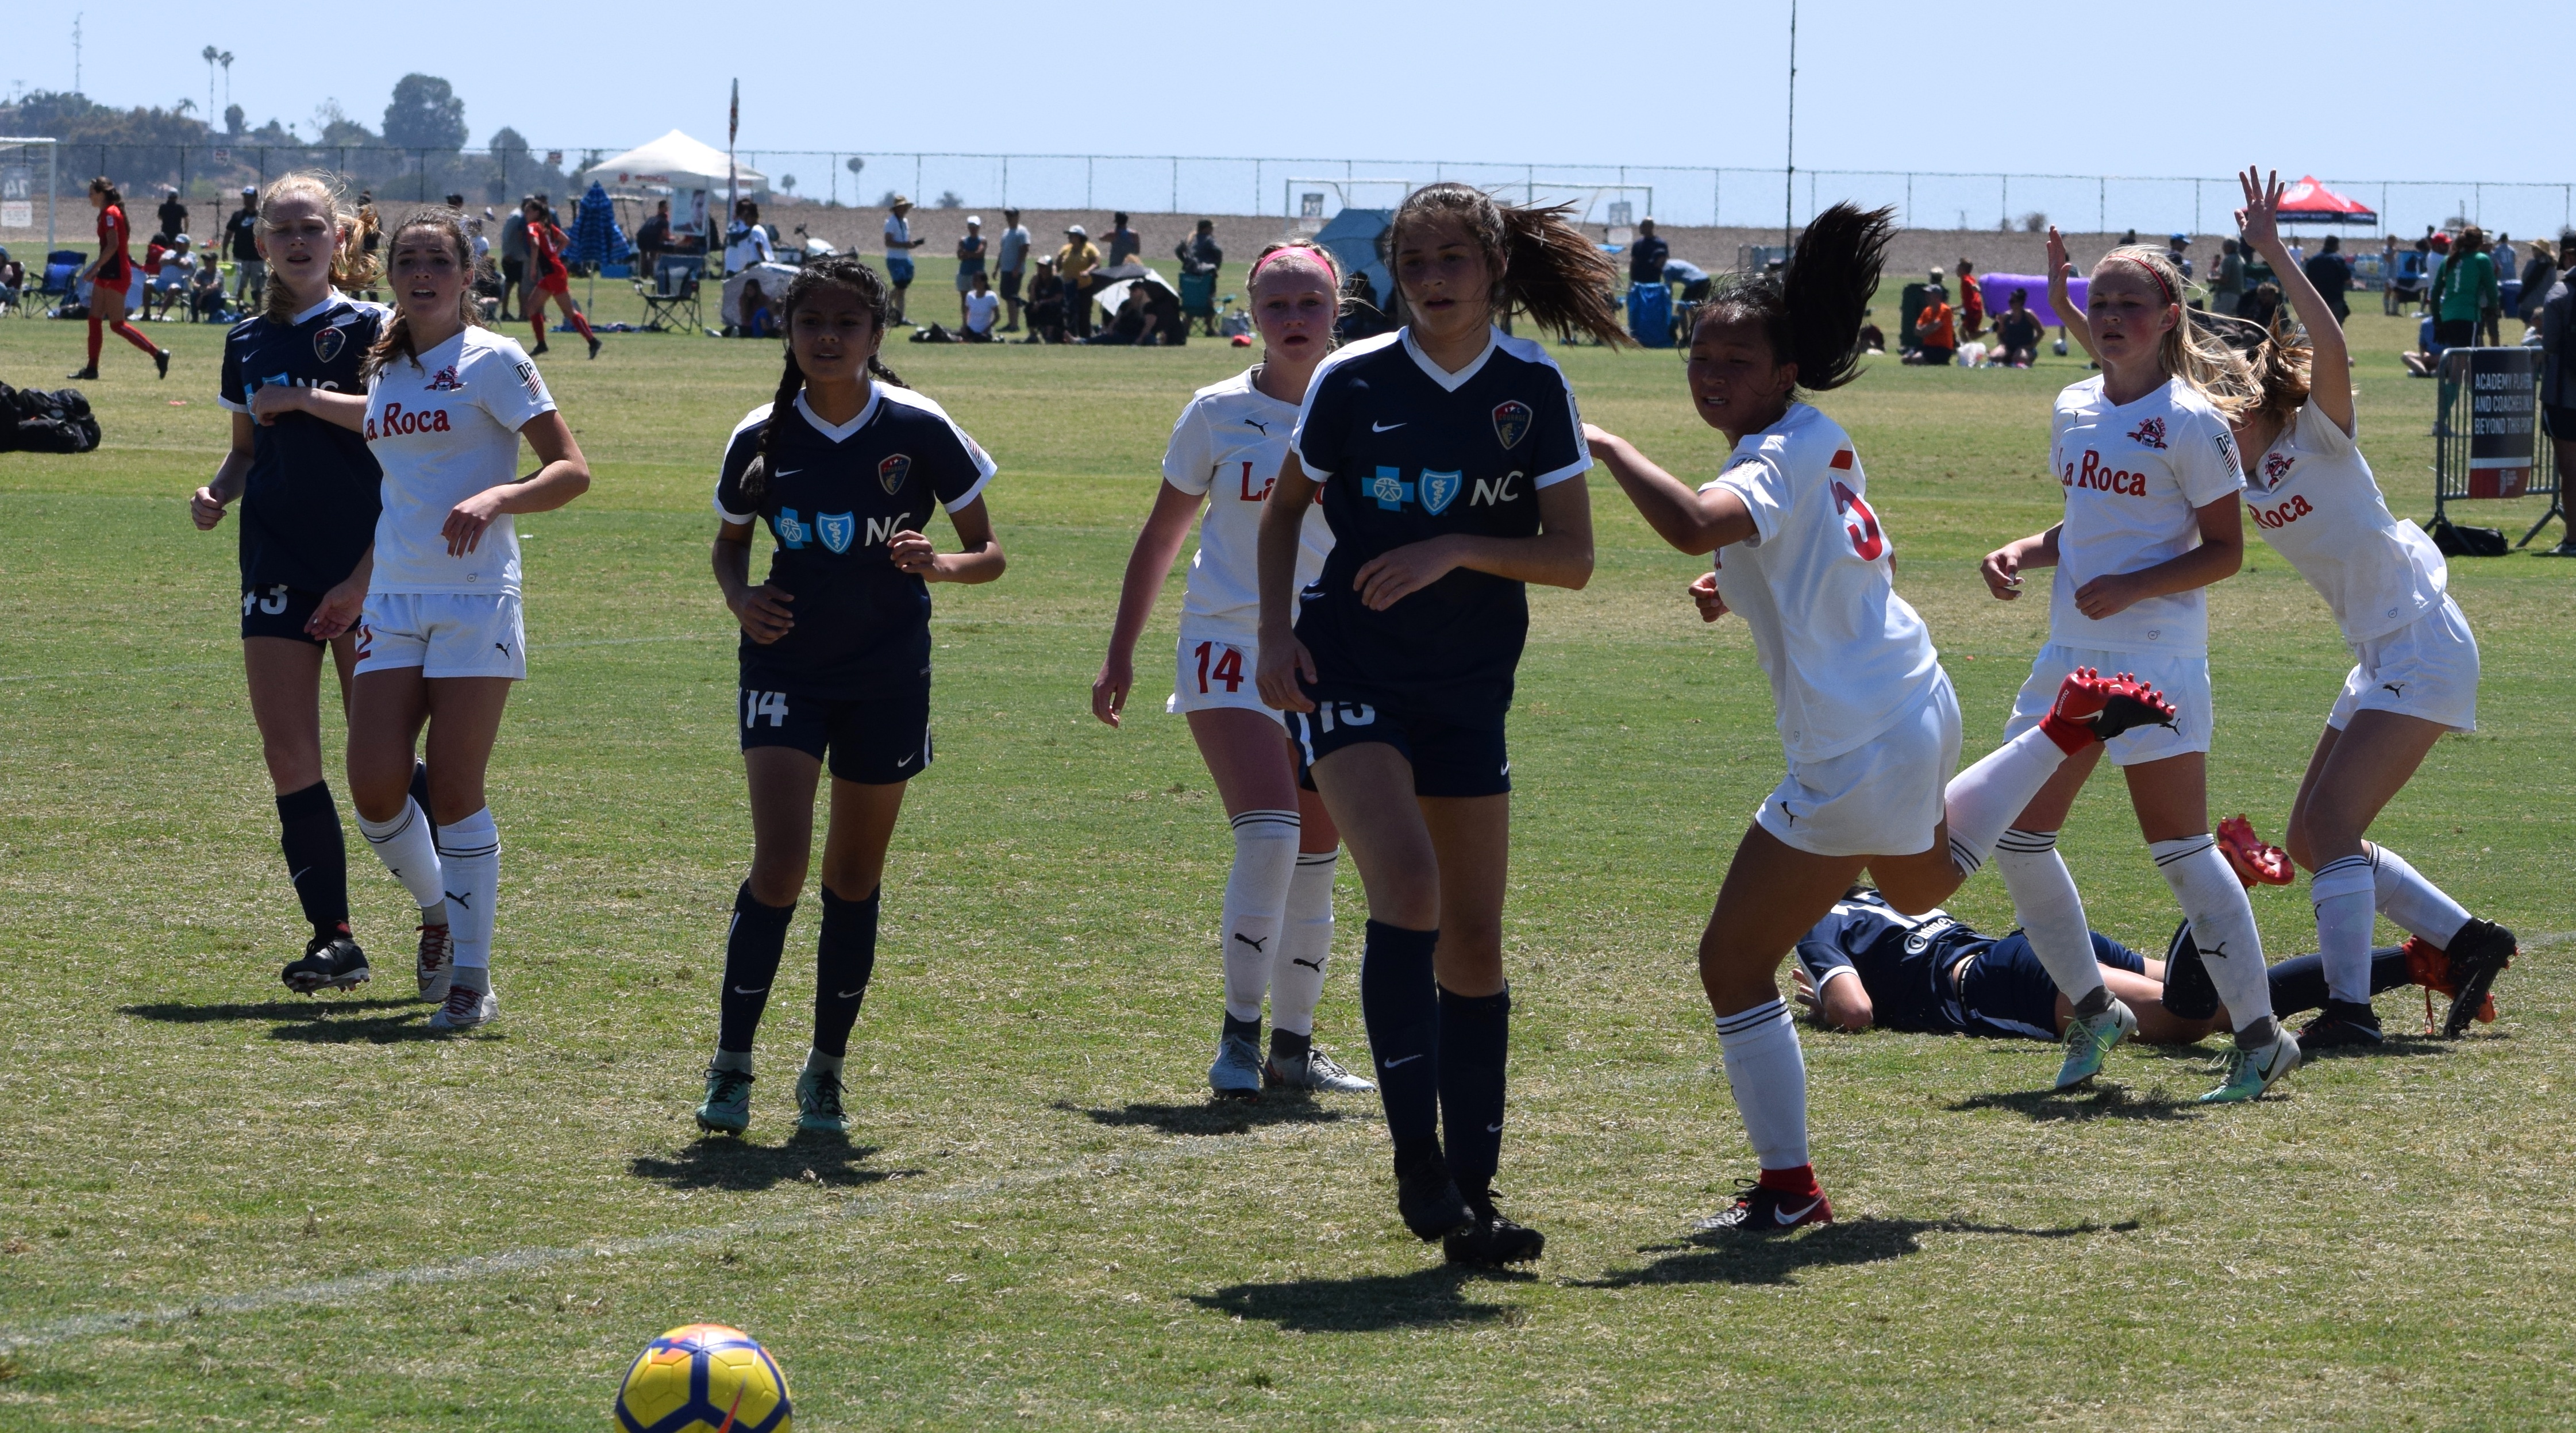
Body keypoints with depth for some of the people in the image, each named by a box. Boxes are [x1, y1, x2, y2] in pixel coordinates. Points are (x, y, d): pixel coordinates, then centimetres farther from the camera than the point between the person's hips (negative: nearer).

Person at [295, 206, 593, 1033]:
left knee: (455, 792, -8)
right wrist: (360, 583, 27)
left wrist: (496, 498, -26)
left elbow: (572, 471, -9)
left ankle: (472, 980, 0)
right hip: (394, 602, 6)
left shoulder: (492, 361, -5)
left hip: (476, 600, -6)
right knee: (375, 788, -5)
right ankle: (442, 916, 21)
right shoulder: (388, 367, 15)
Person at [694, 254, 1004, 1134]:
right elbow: (729, 542, 13)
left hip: (888, 679, 0)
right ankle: (731, 1065, -4)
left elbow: (988, 551, -2)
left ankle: (826, 1072, 22)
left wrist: (942, 565, -24)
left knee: (854, 879, 8)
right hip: (786, 670, 0)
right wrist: (740, 597, -9)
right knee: (779, 864, -14)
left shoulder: (919, 430, -8)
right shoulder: (761, 439, -4)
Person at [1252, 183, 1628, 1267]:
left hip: (1471, 686, 3)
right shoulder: (1353, 383, -6)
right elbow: (1286, 507, 9)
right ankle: (1418, 1166, -19)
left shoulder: (1533, 390, -3)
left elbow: (1572, 557, -4)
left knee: (1474, 940, 5)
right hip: (1350, 671, -3)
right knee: (1407, 891, -23)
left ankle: (1471, 1196, 12)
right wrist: (1275, 633, -2)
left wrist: (1457, 549, -19)